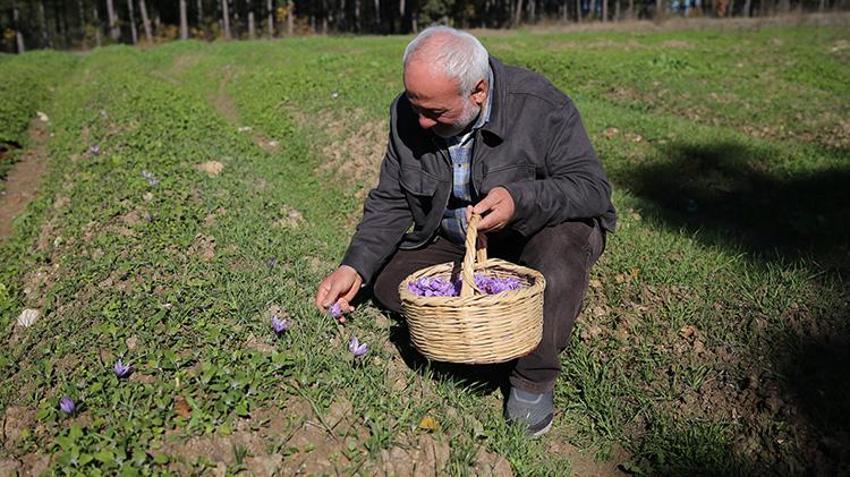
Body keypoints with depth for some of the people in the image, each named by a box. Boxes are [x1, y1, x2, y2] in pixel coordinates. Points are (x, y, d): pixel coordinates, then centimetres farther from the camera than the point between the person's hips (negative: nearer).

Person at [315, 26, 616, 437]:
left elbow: (593, 187, -25)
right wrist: (355, 267, -18)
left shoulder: (540, 106, -25)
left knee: (564, 243, -37)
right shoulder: (407, 113, -11)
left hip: (534, 235, -4)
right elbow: (390, 200, -5)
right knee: (387, 280, -12)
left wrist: (520, 200, -44)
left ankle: (533, 379, -18)